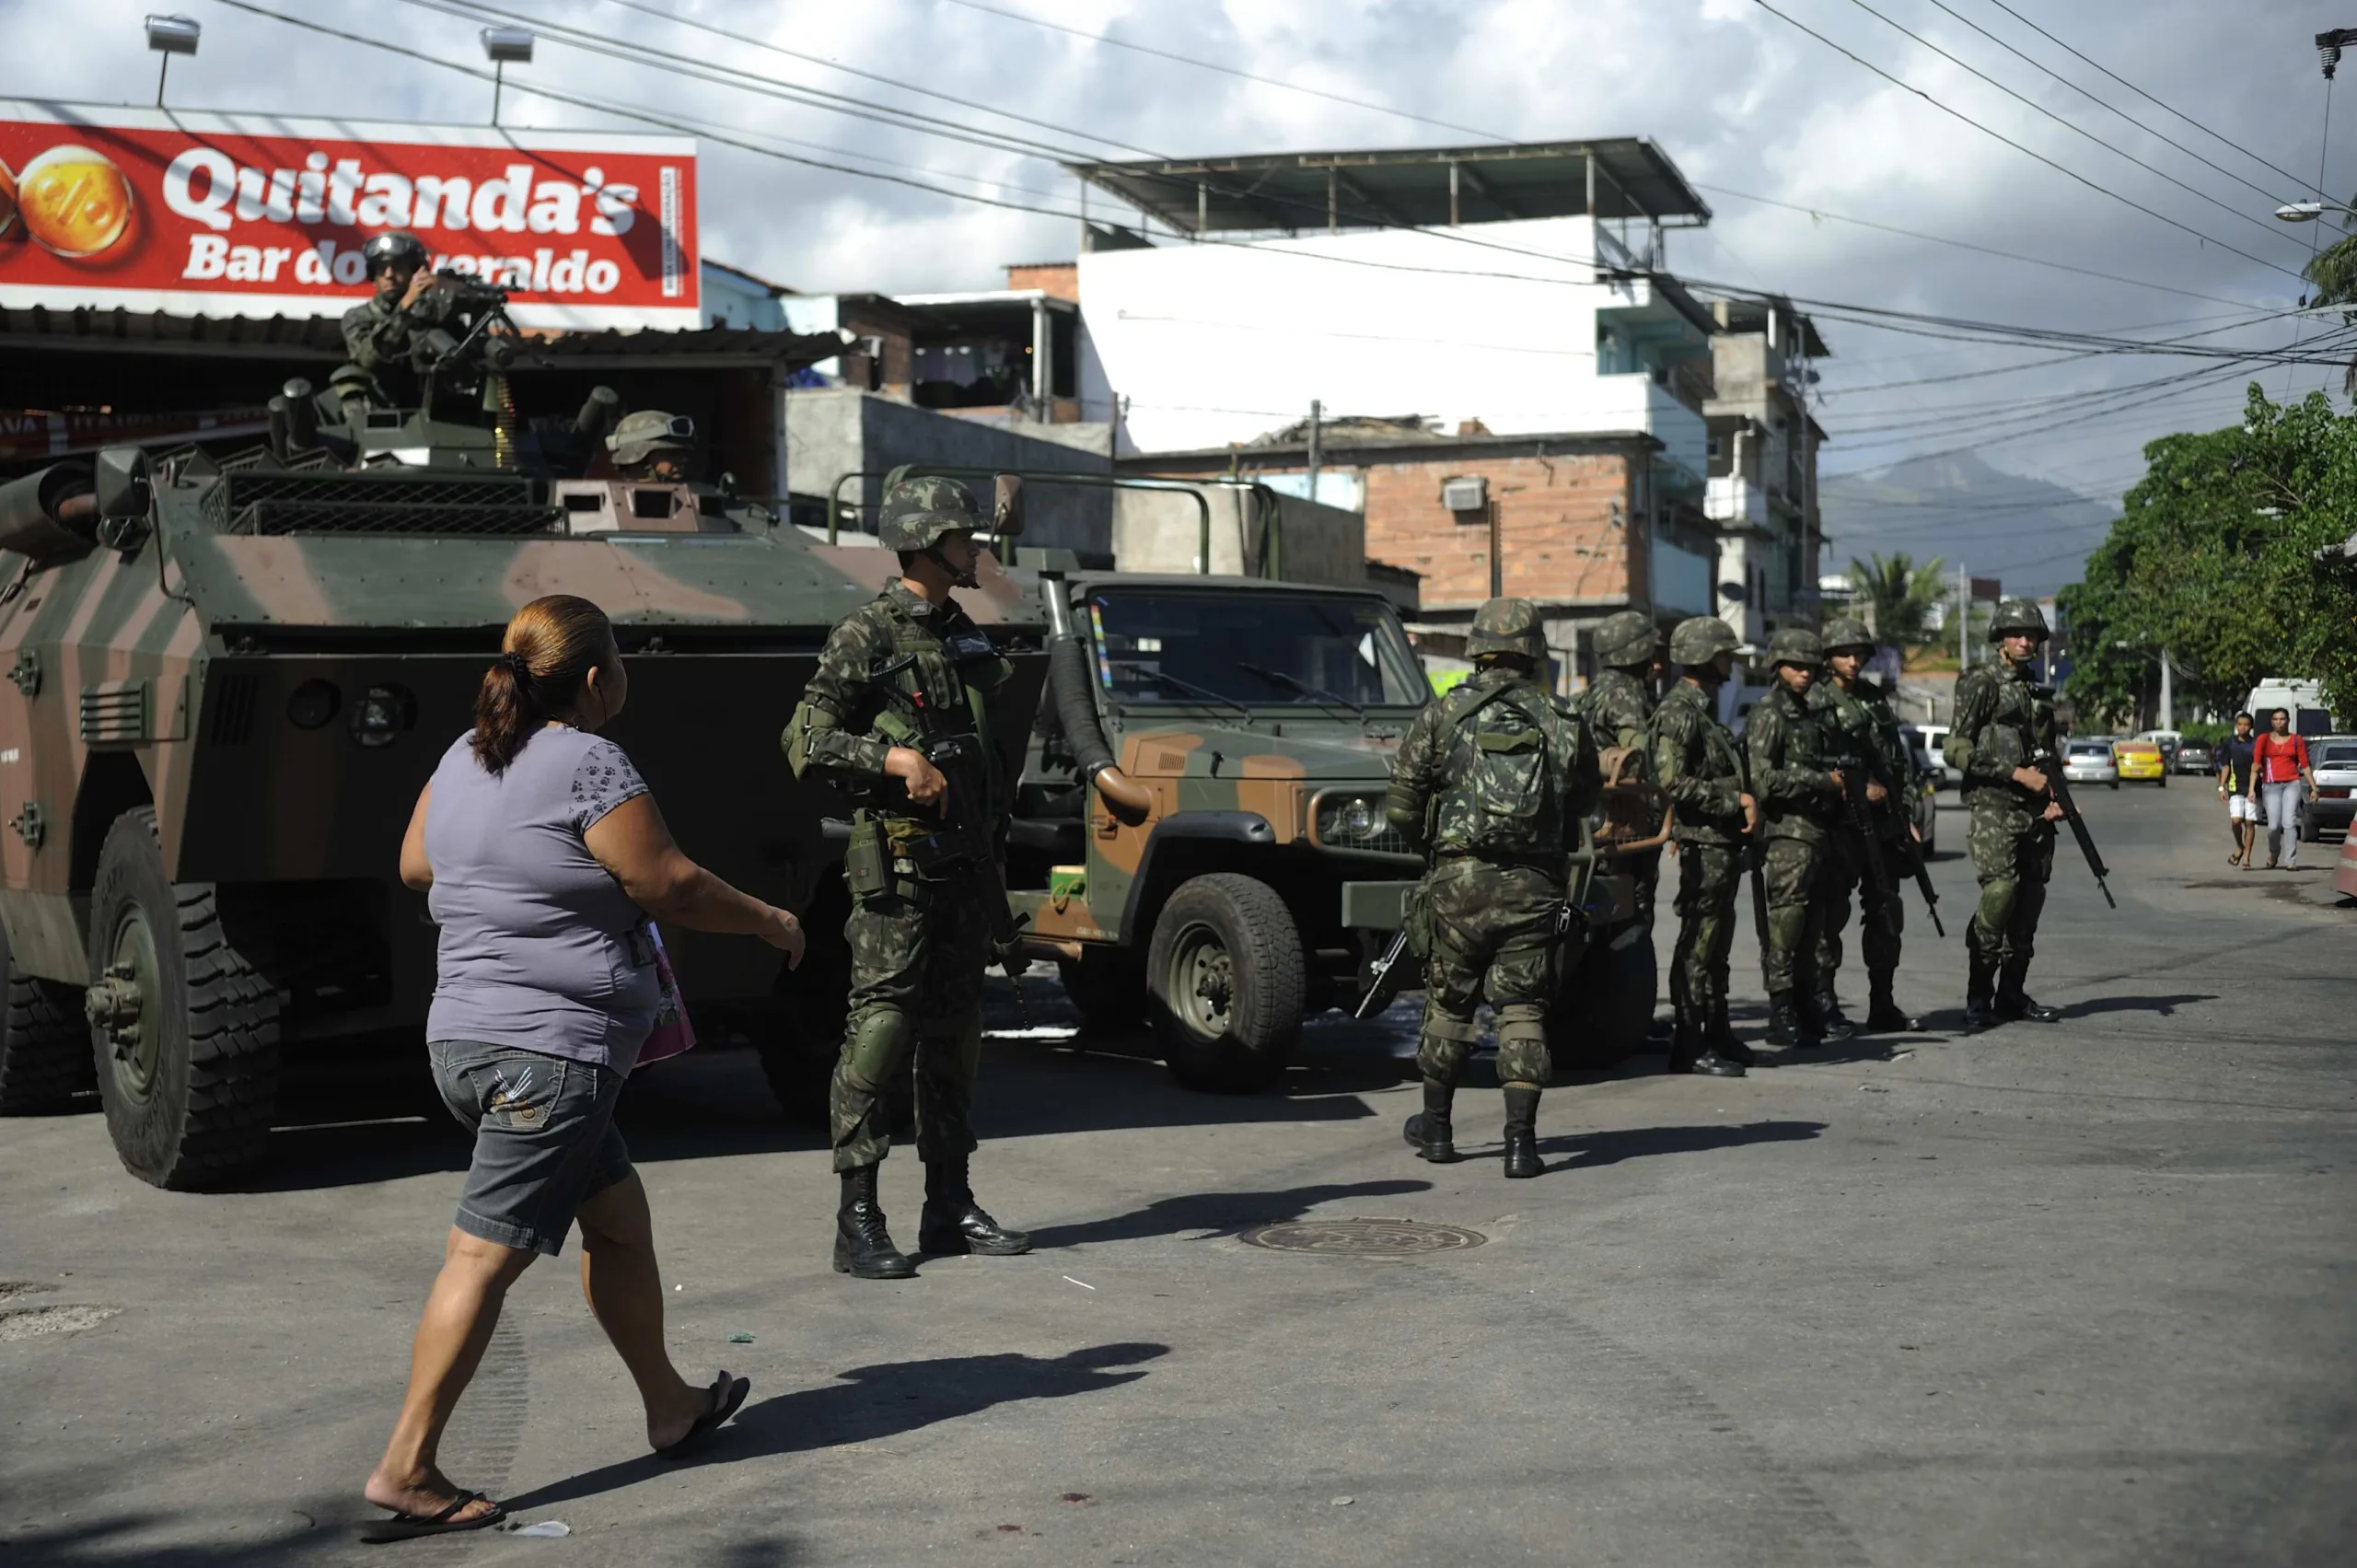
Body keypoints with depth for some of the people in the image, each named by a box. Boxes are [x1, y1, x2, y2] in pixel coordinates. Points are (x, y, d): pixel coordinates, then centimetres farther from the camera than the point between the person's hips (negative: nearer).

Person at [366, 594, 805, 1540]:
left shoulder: (463, 759, 11)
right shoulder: (588, 765, -14)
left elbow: (414, 865, 24)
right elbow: (670, 886, -11)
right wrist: (770, 923, 4)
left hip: (462, 1037, 9)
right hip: (550, 1046, -9)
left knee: (618, 1217, 19)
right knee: (484, 1256, -7)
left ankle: (670, 1407, 31)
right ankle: (406, 1467, -6)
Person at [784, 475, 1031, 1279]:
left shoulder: (964, 633, 14)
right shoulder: (865, 636, -8)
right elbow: (807, 742, -13)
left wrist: (994, 816, 16)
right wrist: (900, 760, -22)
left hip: (963, 859, 8)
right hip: (897, 859, -8)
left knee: (955, 1034, 11)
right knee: (880, 1026, -8)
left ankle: (950, 1206, 20)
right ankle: (858, 1222, -4)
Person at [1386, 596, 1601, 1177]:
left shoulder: (1441, 716, -2)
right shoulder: (1565, 724, 3)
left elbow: (1400, 808, -1)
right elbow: (1586, 799, 14)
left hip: (1458, 882, 0)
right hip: (1534, 888, 0)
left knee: (1449, 1002, 15)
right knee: (1523, 1010, 5)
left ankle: (1436, 1128, 28)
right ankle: (1521, 1141, -1)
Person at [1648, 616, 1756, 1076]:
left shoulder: (1704, 709, 18)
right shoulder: (1677, 712, -13)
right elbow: (1674, 783, -22)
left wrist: (1748, 806, 10)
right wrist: (1735, 801, -18)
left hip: (1725, 842, 10)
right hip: (1702, 844, -10)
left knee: (1716, 945, 15)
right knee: (1697, 947, -7)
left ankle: (1717, 1035, 23)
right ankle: (1688, 1047, -4)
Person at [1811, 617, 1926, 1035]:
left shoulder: (1876, 699, 16)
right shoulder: (1816, 703, -5)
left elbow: (1899, 759, 19)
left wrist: (1905, 816, 13)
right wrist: (1859, 788, -18)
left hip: (1883, 823, 7)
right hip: (1840, 824, -7)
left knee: (1886, 914, 9)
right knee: (1832, 914, -6)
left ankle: (1883, 1006, 16)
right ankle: (1823, 1004, 0)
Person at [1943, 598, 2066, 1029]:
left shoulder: (2039, 693, 19)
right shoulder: (1980, 684, -3)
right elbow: (1956, 750, -11)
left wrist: (2055, 798, 9)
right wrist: (2017, 773, -14)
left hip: (2035, 810, 7)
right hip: (1994, 805, -7)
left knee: (2029, 900, 4)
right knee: (2000, 891, -19)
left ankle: (2012, 994, 13)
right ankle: (1978, 998, -13)